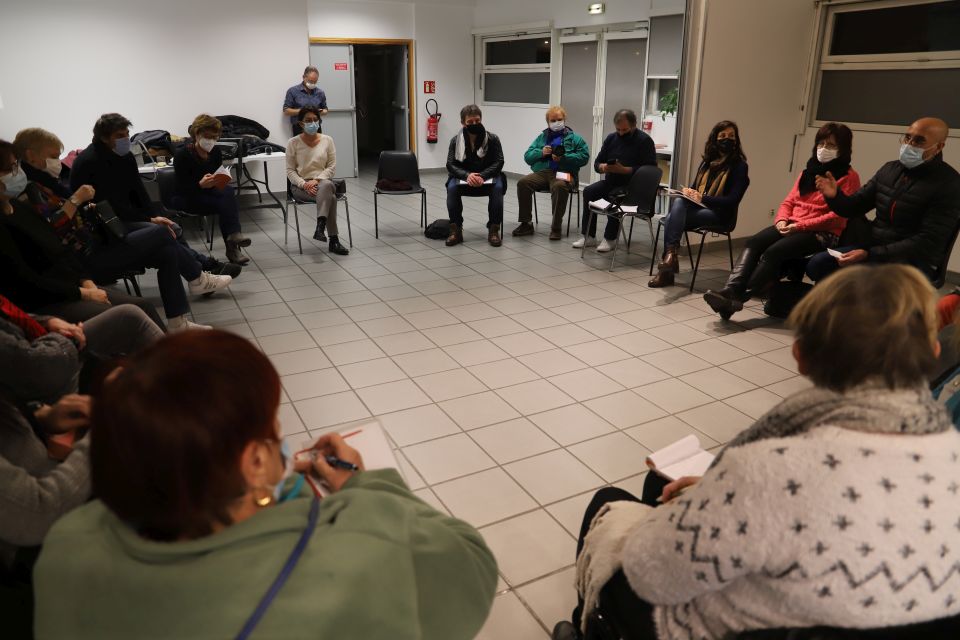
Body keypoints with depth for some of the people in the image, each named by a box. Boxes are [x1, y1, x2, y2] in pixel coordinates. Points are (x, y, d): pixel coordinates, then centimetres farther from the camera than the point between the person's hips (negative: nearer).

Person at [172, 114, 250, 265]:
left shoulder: (215, 152, 2)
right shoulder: (182, 154, -14)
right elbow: (182, 188, -16)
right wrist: (201, 184, -37)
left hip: (209, 193, 5)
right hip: (186, 199, -5)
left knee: (228, 191, -29)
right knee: (225, 204, -29)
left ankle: (232, 247, -34)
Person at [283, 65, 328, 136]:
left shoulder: (320, 93, 11)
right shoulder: (292, 91, 2)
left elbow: (325, 110, 20)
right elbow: (286, 111, 0)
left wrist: (321, 112, -5)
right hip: (299, 129, -2)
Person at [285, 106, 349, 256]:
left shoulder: (327, 140, 5)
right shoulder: (293, 142, 1)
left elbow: (332, 166, 2)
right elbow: (290, 170, -1)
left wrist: (317, 180, -15)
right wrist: (304, 184, -18)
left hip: (323, 181, 2)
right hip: (301, 185, -2)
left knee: (326, 185, -38)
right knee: (330, 197, -34)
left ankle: (320, 226, -42)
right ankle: (333, 240, -36)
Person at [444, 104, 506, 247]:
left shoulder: (492, 139, -5)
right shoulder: (455, 140, -2)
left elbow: (498, 162, -9)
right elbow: (451, 164, -7)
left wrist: (482, 176, -26)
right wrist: (467, 175, -28)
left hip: (488, 177, -1)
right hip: (463, 177, 1)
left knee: (498, 187, -33)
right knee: (452, 187, -31)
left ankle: (493, 230, -24)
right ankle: (455, 229, -23)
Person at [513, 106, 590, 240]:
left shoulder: (574, 137, 15)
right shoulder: (542, 137, 25)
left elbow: (584, 156, 0)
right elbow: (527, 157, 17)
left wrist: (564, 158, -12)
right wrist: (541, 152, -3)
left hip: (564, 173, -3)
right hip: (542, 172, 3)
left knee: (559, 186, -38)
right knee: (523, 182, -25)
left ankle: (556, 227, -29)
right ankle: (526, 224, -18)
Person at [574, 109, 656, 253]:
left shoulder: (645, 141, -7)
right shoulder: (611, 138, 11)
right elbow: (597, 163, 13)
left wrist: (623, 170, -25)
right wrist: (603, 167, -13)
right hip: (611, 181, 6)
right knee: (588, 192, -17)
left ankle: (610, 238, -16)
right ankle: (589, 237, -12)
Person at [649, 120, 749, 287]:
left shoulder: (739, 166, -1)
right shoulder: (707, 160, 18)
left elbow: (733, 200, -9)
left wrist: (703, 198, -18)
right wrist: (688, 192, -3)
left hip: (719, 213, -5)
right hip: (698, 207, 5)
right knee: (678, 202, -30)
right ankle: (670, 255, -36)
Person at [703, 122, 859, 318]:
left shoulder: (849, 177, 0)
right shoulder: (809, 171, 21)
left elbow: (838, 216, -10)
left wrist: (800, 226, -17)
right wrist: (782, 220, -5)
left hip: (823, 233, -6)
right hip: (792, 227, 6)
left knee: (773, 251, -31)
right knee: (753, 243, -24)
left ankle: (738, 298, -33)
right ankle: (730, 291, -39)